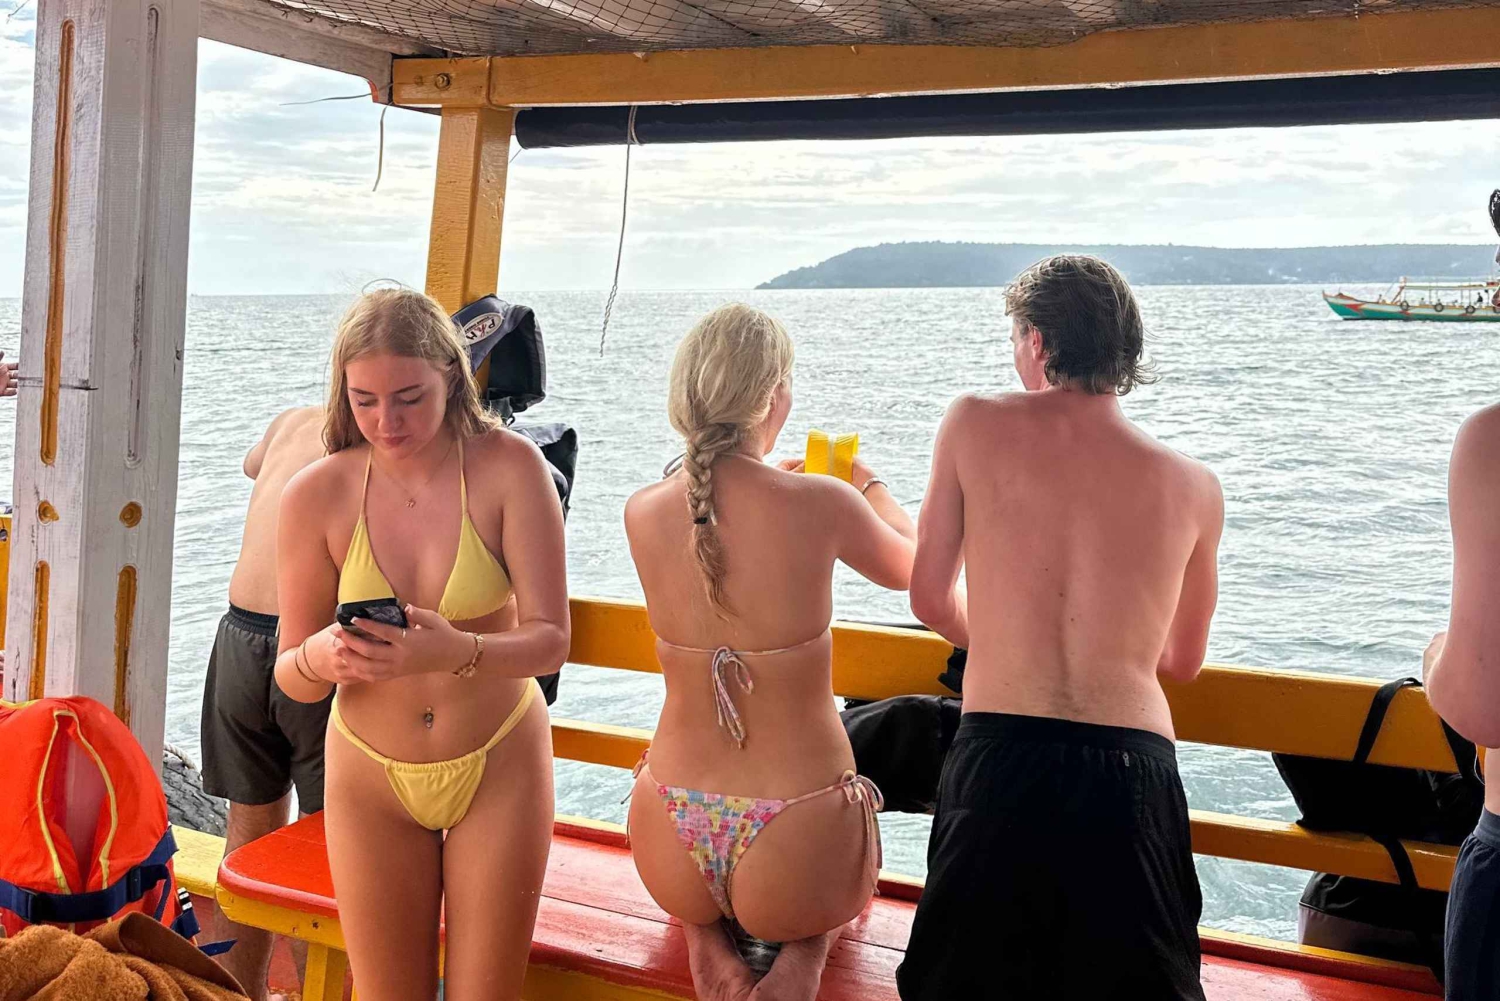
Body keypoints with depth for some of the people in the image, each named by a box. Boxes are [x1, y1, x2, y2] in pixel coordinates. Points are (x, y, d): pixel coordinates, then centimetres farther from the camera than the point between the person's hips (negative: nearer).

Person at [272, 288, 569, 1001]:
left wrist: (458, 651, -39)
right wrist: (318, 658, -29)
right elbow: (290, 676, -5)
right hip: (371, 779, 1)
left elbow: (550, 639, -19)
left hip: (499, 769, -1)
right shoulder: (316, 495, -12)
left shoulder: (509, 467, -16)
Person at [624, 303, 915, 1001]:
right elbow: (906, 567, 9)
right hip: (796, 854, -2)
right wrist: (869, 483, 27)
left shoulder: (642, 512, -6)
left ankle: (705, 935, 14)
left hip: (672, 852, 3)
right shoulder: (822, 503, -15)